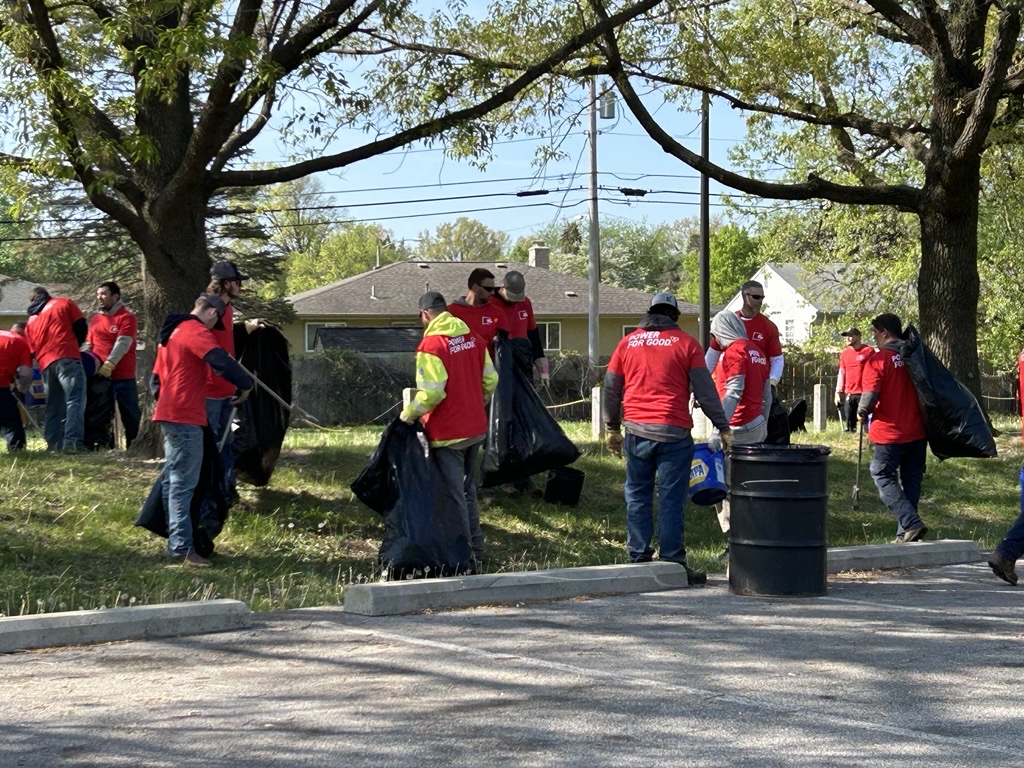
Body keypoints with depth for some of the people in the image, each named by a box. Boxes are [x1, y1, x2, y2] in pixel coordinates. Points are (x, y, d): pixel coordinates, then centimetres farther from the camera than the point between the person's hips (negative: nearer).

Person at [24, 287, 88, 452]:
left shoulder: (30, 322, 26)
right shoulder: (64, 303, 15)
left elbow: (32, 350, 21)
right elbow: (81, 326, 7)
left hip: (45, 364, 5)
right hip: (67, 358, -5)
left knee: (53, 406, 12)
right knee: (75, 399, -14)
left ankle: (53, 443, 6)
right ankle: (72, 441, -29)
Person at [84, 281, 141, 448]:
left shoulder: (127, 317, -6)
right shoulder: (95, 319, 14)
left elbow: (122, 343, -17)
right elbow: (89, 345, 19)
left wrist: (109, 365, -28)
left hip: (123, 377, -6)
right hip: (99, 376, 6)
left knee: (130, 415, -1)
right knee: (100, 416, 8)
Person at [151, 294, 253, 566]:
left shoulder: (172, 332, 21)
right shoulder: (196, 331, -11)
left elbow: (155, 378, 25)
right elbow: (221, 362, -24)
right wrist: (245, 384, -13)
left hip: (168, 414, 10)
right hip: (186, 417, -10)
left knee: (174, 480, 14)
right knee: (184, 483, -11)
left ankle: (176, 542, 18)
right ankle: (182, 548, -13)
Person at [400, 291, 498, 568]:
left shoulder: (431, 345, -18)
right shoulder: (473, 338, 3)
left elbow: (431, 392, -24)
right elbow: (490, 380, 7)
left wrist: (408, 415, -9)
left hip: (447, 433, -7)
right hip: (476, 428, 7)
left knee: (452, 495, 2)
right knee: (467, 488, 21)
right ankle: (475, 545, 29)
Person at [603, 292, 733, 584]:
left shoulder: (627, 342, 11)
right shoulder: (686, 343, 2)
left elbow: (611, 389, 14)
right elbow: (705, 391, -1)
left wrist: (612, 428, 23)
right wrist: (723, 428, 3)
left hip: (636, 432, 3)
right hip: (673, 433, -3)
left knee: (637, 496, 11)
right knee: (671, 499, -2)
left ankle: (638, 558, 11)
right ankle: (673, 564, -3)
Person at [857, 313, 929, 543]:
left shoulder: (877, 360, -13)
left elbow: (869, 397, -18)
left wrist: (862, 413, 3)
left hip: (890, 433, -6)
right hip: (917, 432, 6)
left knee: (882, 475, 5)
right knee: (911, 480, 12)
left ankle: (911, 524, -11)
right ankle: (905, 535, 14)